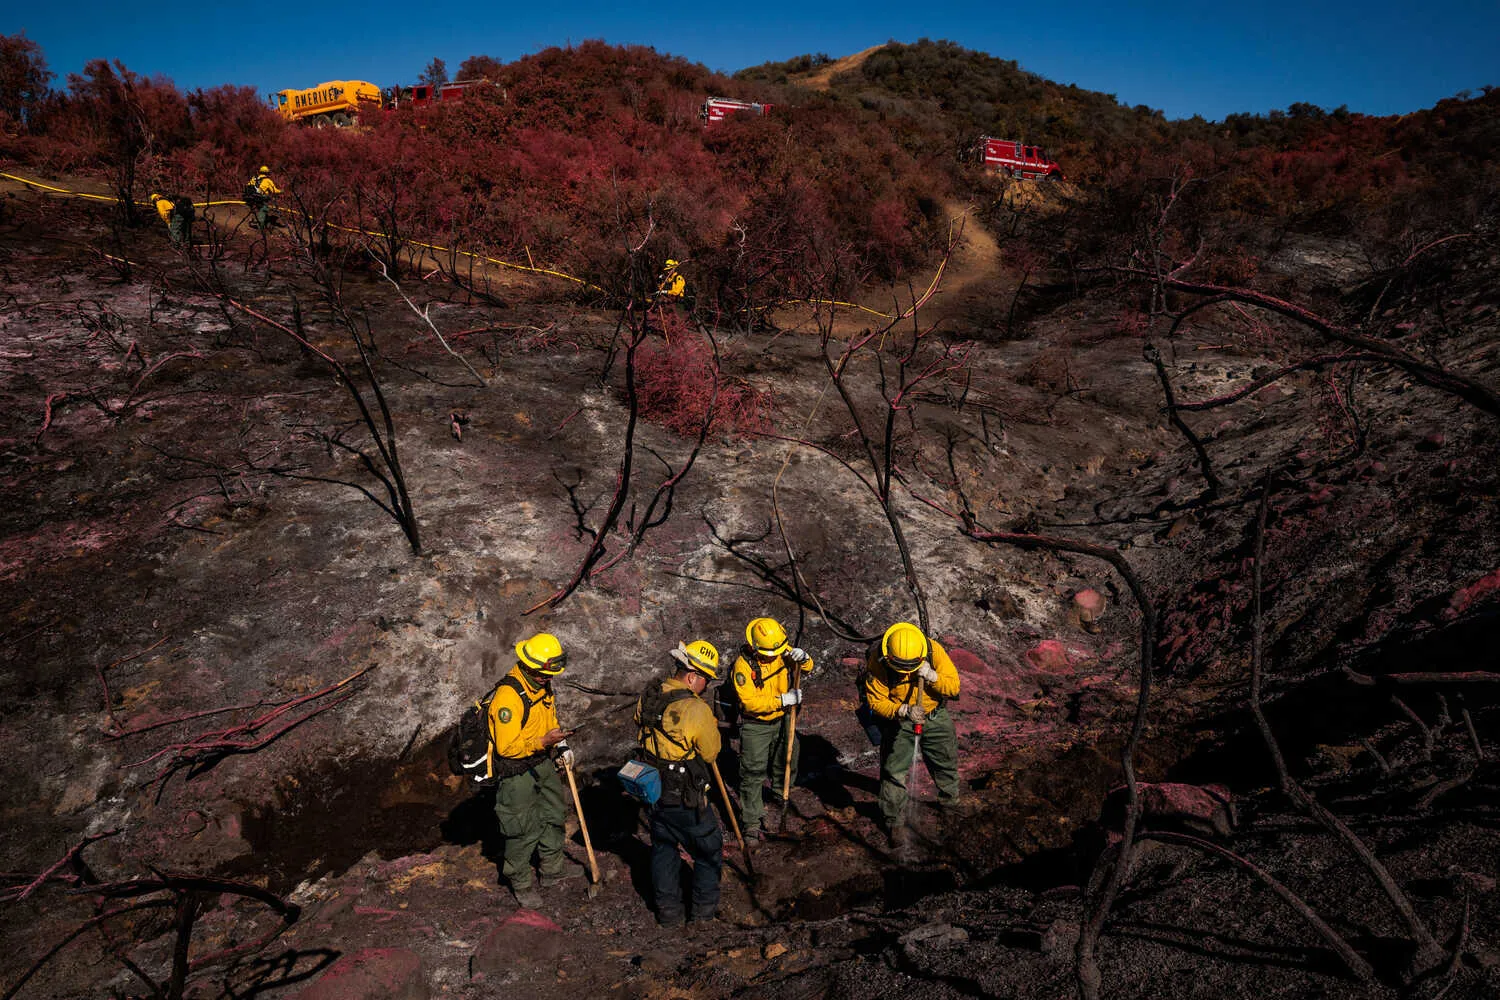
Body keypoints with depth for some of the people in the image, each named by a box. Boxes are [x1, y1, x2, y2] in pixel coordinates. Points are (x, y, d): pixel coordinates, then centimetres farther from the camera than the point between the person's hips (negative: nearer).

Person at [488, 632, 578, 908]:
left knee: (554, 813, 21)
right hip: (516, 771, -9)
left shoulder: (543, 685, 0)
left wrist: (561, 746, 5)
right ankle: (520, 882, 26)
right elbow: (506, 747, -27)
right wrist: (542, 742, -33)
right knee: (524, 829, 3)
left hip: (542, 763, 9)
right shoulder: (509, 695, -29)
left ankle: (553, 868, 41)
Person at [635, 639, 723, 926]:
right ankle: (705, 909, 29)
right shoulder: (696, 709, -25)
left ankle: (668, 912, 34)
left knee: (663, 848, 23)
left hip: (654, 791, 6)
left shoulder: (649, 696, -5)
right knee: (708, 849, 17)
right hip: (686, 799, -6)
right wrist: (711, 726, 3)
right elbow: (711, 753, -14)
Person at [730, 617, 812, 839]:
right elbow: (750, 702, -28)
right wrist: (782, 700, -32)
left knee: (787, 756, 24)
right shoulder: (743, 664, -27)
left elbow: (807, 669, -4)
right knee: (753, 773, -2)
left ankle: (780, 792, 52)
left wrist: (802, 659, -28)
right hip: (755, 726, -6)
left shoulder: (783, 650, -12)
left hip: (781, 720, 6)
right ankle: (751, 821, 11)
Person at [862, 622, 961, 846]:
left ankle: (950, 803, 47)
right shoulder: (877, 661, -28)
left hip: (936, 716, 3)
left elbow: (954, 687, -17)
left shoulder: (934, 651, -24)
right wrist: (904, 710, -37)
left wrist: (932, 676, -36)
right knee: (894, 772, -2)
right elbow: (876, 701, -22)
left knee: (946, 763, 20)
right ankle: (895, 823, 16)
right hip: (898, 720, -2)